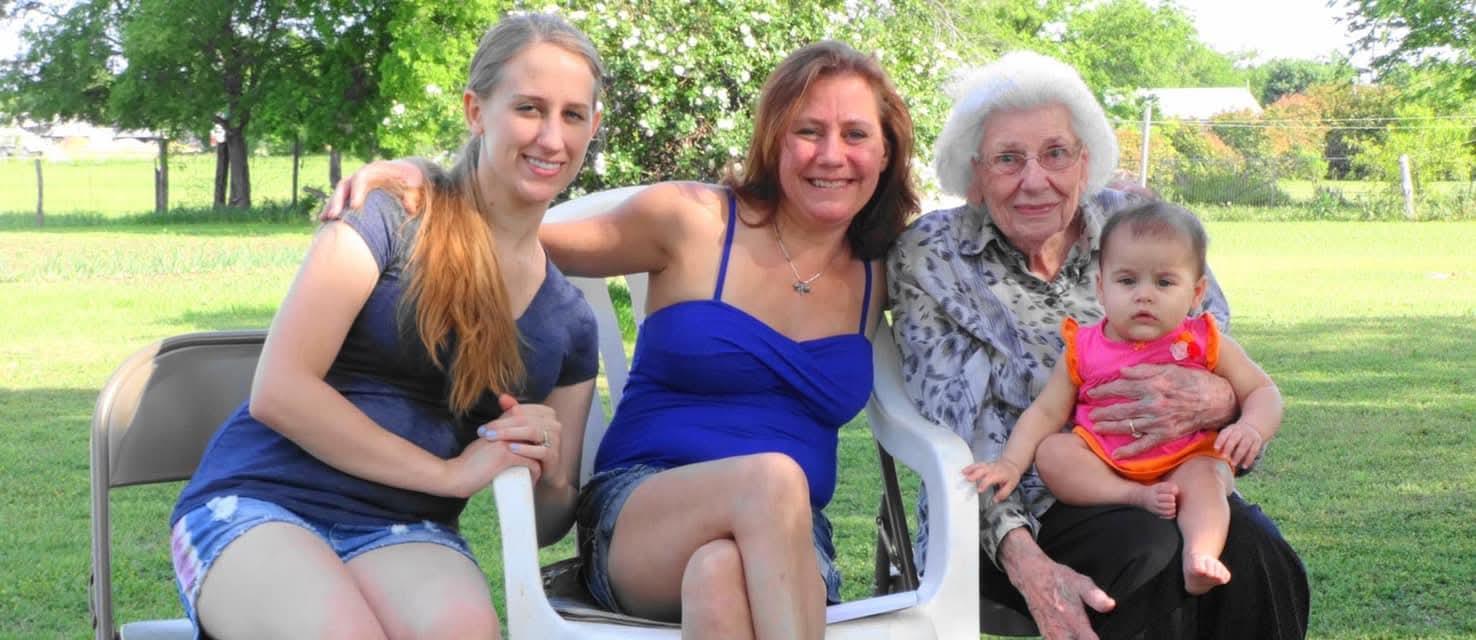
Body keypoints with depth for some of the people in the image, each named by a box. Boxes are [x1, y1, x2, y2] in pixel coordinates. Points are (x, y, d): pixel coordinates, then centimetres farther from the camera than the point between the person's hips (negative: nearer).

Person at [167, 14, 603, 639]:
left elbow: (549, 523, 17)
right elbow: (277, 390, -11)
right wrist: (450, 472, -11)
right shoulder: (393, 213, -3)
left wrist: (548, 474, -7)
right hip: (260, 503, -3)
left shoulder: (569, 321, 11)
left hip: (404, 536, 3)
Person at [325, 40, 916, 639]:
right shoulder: (692, 220, 0)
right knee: (772, 476, -38)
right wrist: (424, 175, -9)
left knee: (721, 571, -39)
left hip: (786, 541, 2)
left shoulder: (875, 281, 11)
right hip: (637, 518, -1)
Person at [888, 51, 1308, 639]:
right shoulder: (931, 258, -3)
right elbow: (954, 435, -11)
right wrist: (1025, 560, -28)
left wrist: (1215, 401, -24)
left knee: (1253, 551, -28)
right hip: (1019, 514, -3)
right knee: (1151, 557, -32)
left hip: (1155, 490, 3)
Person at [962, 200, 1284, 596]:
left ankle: (1200, 556, -55)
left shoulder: (1205, 344, 3)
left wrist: (1251, 428, -17)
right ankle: (1138, 497, -31)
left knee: (1203, 478, -33)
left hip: (1187, 460, -2)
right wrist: (1010, 464, -9)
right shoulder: (1084, 350, 4)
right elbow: (1045, 412, 7)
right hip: (1102, 466, 2)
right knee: (1052, 451, -22)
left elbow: (1262, 391, 6)